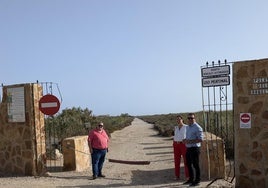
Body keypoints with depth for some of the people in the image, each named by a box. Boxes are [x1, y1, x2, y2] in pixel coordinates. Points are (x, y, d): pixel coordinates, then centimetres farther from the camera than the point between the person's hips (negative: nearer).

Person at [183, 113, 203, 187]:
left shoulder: (198, 128, -13)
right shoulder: (187, 127, 14)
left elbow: (200, 139, -18)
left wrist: (190, 141, -22)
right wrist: (185, 140, 4)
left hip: (194, 148, -8)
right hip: (188, 148, 8)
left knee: (195, 165, 0)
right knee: (188, 164, 15)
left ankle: (197, 180, 12)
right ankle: (191, 179, 29)